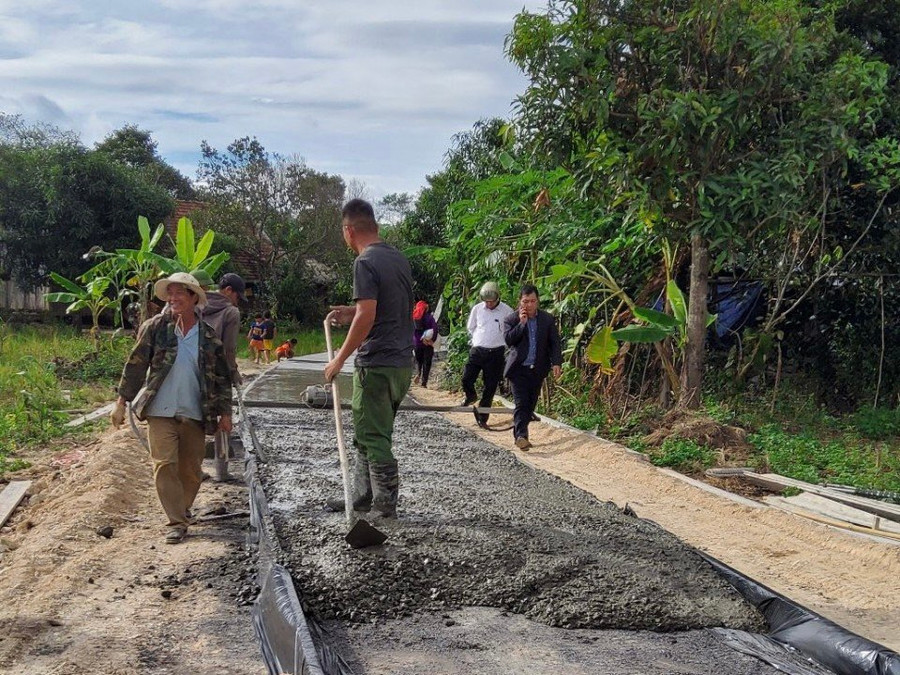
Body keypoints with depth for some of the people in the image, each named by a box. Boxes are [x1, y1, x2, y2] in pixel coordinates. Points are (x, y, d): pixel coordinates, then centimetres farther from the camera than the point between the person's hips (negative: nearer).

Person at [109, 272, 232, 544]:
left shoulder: (209, 336, 4)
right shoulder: (155, 327, 0)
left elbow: (221, 376, 10)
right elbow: (135, 365, 2)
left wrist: (225, 412, 7)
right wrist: (121, 402, -1)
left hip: (194, 413, 2)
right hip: (160, 411, -2)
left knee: (191, 470, 8)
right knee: (165, 465, -8)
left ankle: (182, 509, 29)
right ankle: (176, 522, -2)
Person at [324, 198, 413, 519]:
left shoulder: (365, 262, -14)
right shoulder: (399, 258, 12)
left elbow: (367, 316, -21)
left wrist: (340, 359, -14)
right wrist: (352, 312, 22)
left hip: (376, 364, -9)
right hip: (402, 362, 9)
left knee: (373, 438, -1)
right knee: (369, 435, 18)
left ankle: (386, 506, 4)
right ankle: (362, 497, 25)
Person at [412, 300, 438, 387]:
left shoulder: (413, 316, 4)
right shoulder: (429, 317, -4)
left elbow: (411, 330, -2)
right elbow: (435, 329, -12)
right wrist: (433, 340, -6)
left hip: (416, 343, 3)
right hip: (428, 344, -3)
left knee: (418, 360, 21)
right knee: (427, 362, 5)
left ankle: (418, 373, -5)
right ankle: (424, 382, 0)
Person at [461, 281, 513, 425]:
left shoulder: (507, 311, -6)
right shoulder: (477, 309, 2)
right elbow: (470, 328, 16)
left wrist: (502, 344, 3)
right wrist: (477, 341, 12)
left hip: (496, 353, -2)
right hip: (477, 351, 2)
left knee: (490, 387, 1)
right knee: (466, 378, -9)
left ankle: (482, 418, 11)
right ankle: (471, 396, 25)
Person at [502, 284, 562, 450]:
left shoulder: (548, 319, 4)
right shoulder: (511, 319, -2)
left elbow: (555, 343, 4)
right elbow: (508, 340, -15)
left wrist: (556, 363, -7)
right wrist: (522, 323, -20)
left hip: (538, 369, 3)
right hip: (519, 368, -3)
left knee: (531, 404, 10)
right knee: (521, 404, -13)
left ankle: (519, 433, 24)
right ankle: (521, 436, -17)